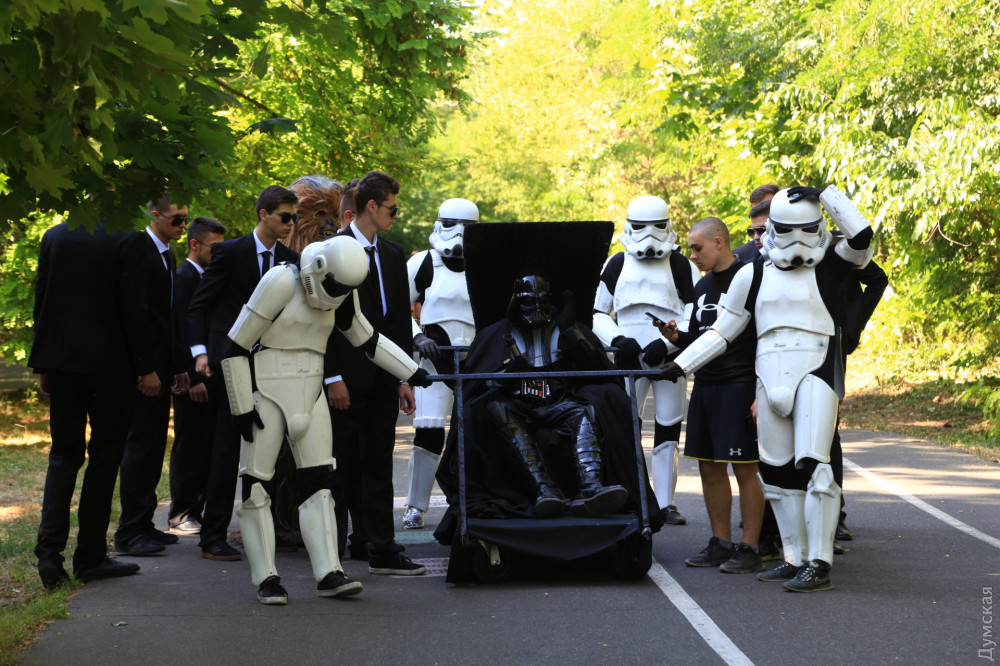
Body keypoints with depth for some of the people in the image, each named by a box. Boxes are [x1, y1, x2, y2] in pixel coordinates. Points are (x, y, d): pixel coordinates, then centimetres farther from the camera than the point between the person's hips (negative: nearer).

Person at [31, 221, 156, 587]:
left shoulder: (54, 235, 5)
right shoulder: (125, 241, -11)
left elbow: (41, 302, 8)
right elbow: (131, 309, -13)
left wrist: (44, 365, 14)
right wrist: (146, 368, -6)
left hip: (61, 359, 5)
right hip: (109, 362, -5)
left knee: (64, 453, 11)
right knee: (104, 455, 6)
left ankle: (49, 549, -4)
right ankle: (90, 555, 10)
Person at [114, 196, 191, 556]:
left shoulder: (168, 256, 18)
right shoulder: (137, 247, -10)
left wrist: (179, 366, 19)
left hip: (162, 363, 9)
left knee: (154, 445, 11)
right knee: (141, 443, -10)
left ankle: (142, 524, 17)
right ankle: (129, 532, -6)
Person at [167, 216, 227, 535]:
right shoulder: (184, 278, -10)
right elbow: (185, 331, -16)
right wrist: (193, 377, -21)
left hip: (209, 376, 8)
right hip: (193, 378, -8)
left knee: (206, 447, 9)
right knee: (190, 446, -3)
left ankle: (197, 510, 14)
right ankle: (181, 514, 4)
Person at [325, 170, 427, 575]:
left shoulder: (393, 256, 15)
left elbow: (402, 320, 15)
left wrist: (405, 377, 8)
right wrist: (333, 377, -14)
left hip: (383, 379, 6)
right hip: (347, 378, -6)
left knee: (379, 464, 8)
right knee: (340, 468, 0)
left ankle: (383, 551, 11)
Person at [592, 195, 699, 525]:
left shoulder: (681, 266, 1)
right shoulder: (617, 265, 7)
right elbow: (597, 312, 11)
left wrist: (667, 342, -16)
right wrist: (616, 338, -7)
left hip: (670, 358, -1)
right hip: (630, 358, 1)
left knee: (668, 432, 3)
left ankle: (665, 503, 12)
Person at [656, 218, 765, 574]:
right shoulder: (702, 286, 16)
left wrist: (760, 393, -18)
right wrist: (676, 336, 1)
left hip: (738, 387, -8)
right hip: (704, 385, 8)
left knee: (744, 468, -5)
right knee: (709, 468, 10)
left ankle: (749, 550, 0)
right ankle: (721, 544, 19)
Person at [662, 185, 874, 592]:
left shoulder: (830, 266, 4)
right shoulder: (754, 275, 11)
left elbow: (861, 237, -15)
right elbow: (723, 330, 16)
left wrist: (824, 195, -12)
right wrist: (680, 364, 11)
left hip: (815, 375, -4)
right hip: (771, 377, 5)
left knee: (812, 464, -15)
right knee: (779, 471, 6)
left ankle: (820, 564, -13)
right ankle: (796, 559, 16)